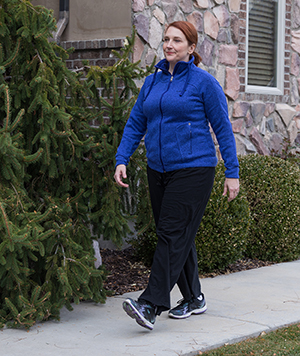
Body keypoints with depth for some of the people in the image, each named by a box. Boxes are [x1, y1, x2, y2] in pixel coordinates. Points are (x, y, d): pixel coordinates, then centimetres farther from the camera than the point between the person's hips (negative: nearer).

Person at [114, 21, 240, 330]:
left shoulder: (204, 82, -3)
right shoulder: (152, 82, 12)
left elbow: (223, 129, -2)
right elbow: (135, 124, 14)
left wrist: (232, 172, -5)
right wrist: (121, 160, 1)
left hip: (193, 169, -6)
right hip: (158, 171, 6)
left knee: (173, 233, -12)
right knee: (178, 235, 11)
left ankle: (151, 305, -17)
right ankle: (193, 298, 23)